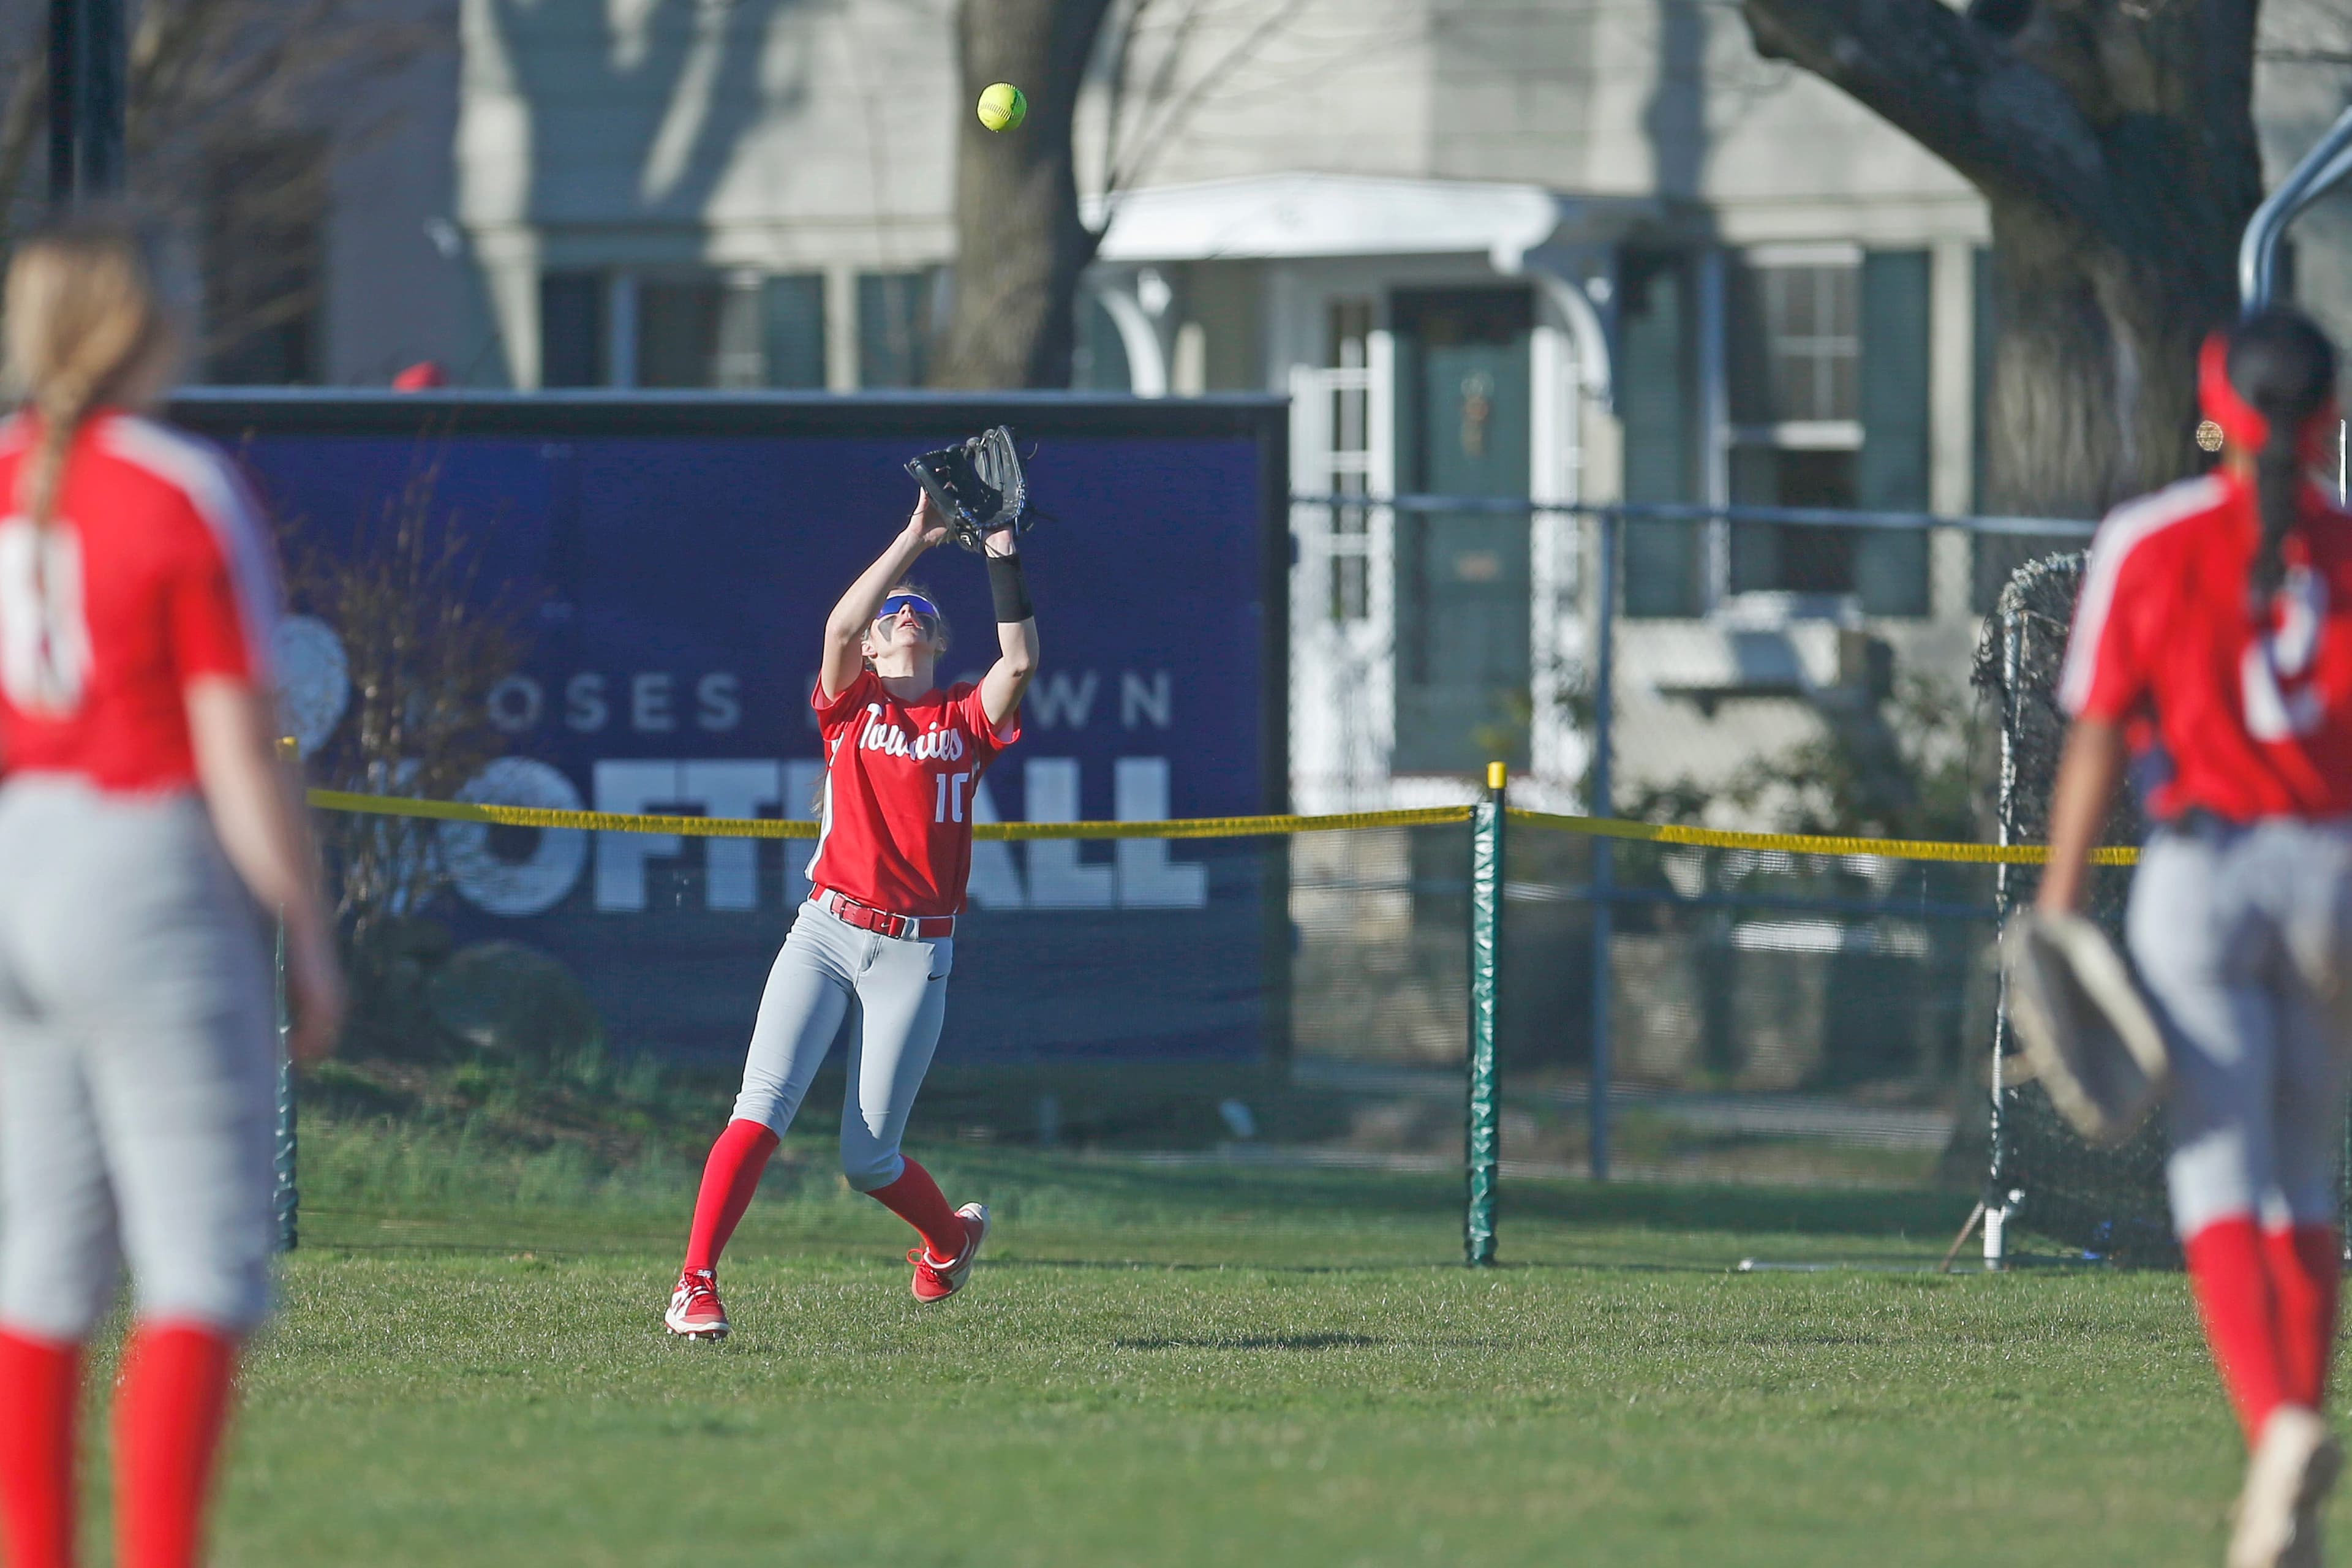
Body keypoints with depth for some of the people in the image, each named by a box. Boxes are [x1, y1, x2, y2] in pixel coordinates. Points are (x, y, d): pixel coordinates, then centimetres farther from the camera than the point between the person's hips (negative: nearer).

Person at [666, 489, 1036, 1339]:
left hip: (915, 957, 0)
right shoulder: (851, 702, 10)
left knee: (867, 1159, 2)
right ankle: (695, 1285, -18)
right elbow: (839, 623, -9)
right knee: (764, 1107, -17)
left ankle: (951, 1233, 33)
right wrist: (915, 537, -9)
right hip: (824, 937, 0)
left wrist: (1004, 559, -8)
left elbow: (1021, 662, -8)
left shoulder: (966, 719, 11)